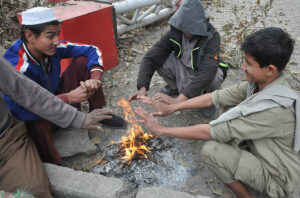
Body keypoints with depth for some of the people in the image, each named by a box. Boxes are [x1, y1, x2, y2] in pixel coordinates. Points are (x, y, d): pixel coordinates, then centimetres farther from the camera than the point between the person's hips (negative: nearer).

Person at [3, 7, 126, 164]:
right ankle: (51, 164, -14)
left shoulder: (53, 49, -18)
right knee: (36, 123, -42)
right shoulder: (17, 68, -33)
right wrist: (69, 97, -44)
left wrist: (95, 79, -29)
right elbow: (23, 110, -43)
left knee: (82, 61, -10)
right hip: (33, 118, -5)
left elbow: (92, 50, -11)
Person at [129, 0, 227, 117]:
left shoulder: (212, 37, -30)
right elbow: (151, 57, -25)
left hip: (203, 73, -3)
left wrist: (177, 100, -52)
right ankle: (174, 86, 7)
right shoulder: (175, 32, -21)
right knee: (159, 60, -23)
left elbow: (206, 73, -43)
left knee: (214, 77, -38)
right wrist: (142, 88, -40)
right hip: (182, 68, 3)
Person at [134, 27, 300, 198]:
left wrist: (161, 130, -26)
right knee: (232, 107, -1)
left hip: (277, 178, -7)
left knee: (211, 150, -25)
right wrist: (170, 108, -10)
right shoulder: (259, 83, -12)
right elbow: (214, 98, -8)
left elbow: (209, 132, -34)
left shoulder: (274, 108, -36)